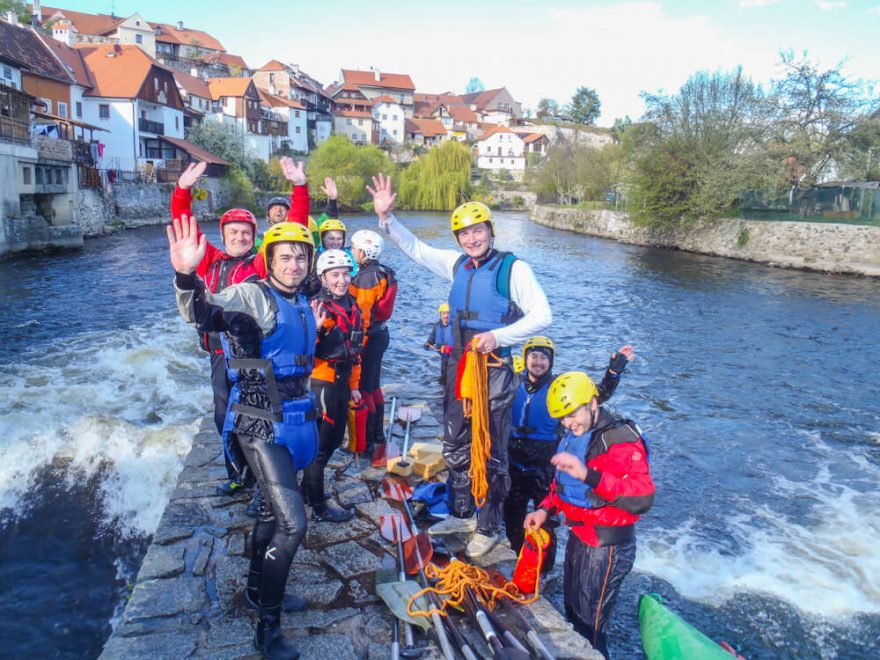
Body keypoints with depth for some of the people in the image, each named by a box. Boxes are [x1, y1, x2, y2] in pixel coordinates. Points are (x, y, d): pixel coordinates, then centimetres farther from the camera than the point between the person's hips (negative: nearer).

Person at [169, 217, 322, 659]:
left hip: (294, 419, 8)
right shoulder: (252, 295, -13)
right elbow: (204, 313, -34)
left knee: (274, 507, 23)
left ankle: (258, 586, 45)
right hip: (261, 425, -8)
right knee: (292, 523, -12)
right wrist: (187, 278, -50)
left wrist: (314, 332, 16)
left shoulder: (301, 304, 10)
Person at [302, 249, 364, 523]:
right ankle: (319, 505, 15)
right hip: (321, 381, -8)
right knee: (321, 443, 2)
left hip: (342, 382, 8)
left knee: (334, 438, 18)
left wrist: (354, 385, 19)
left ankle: (308, 487, 37)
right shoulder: (317, 306, -15)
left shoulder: (352, 306, 9)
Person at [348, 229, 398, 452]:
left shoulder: (367, 277, -19)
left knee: (363, 389, -1)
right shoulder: (383, 273, 9)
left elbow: (362, 315, -22)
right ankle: (378, 433, 32)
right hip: (380, 334, 10)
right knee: (374, 386, 20)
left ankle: (366, 441, 7)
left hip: (369, 338, -10)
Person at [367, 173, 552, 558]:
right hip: (459, 365, 7)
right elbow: (415, 249, 15)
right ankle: (462, 515, 35)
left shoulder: (512, 268, -11)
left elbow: (542, 316, -15)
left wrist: (498, 336, -25)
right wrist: (386, 218, 3)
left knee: (491, 452, 4)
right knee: (455, 447, 17)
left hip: (495, 369, -7)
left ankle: (488, 528, 21)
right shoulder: (457, 265, 7)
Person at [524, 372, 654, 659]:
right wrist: (545, 509, 4)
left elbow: (642, 499, -36)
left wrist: (589, 475, -45)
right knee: (573, 612, 24)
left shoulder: (621, 439, -23)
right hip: (578, 537, 9)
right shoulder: (574, 437, 4)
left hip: (607, 546, -8)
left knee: (589, 625, 4)